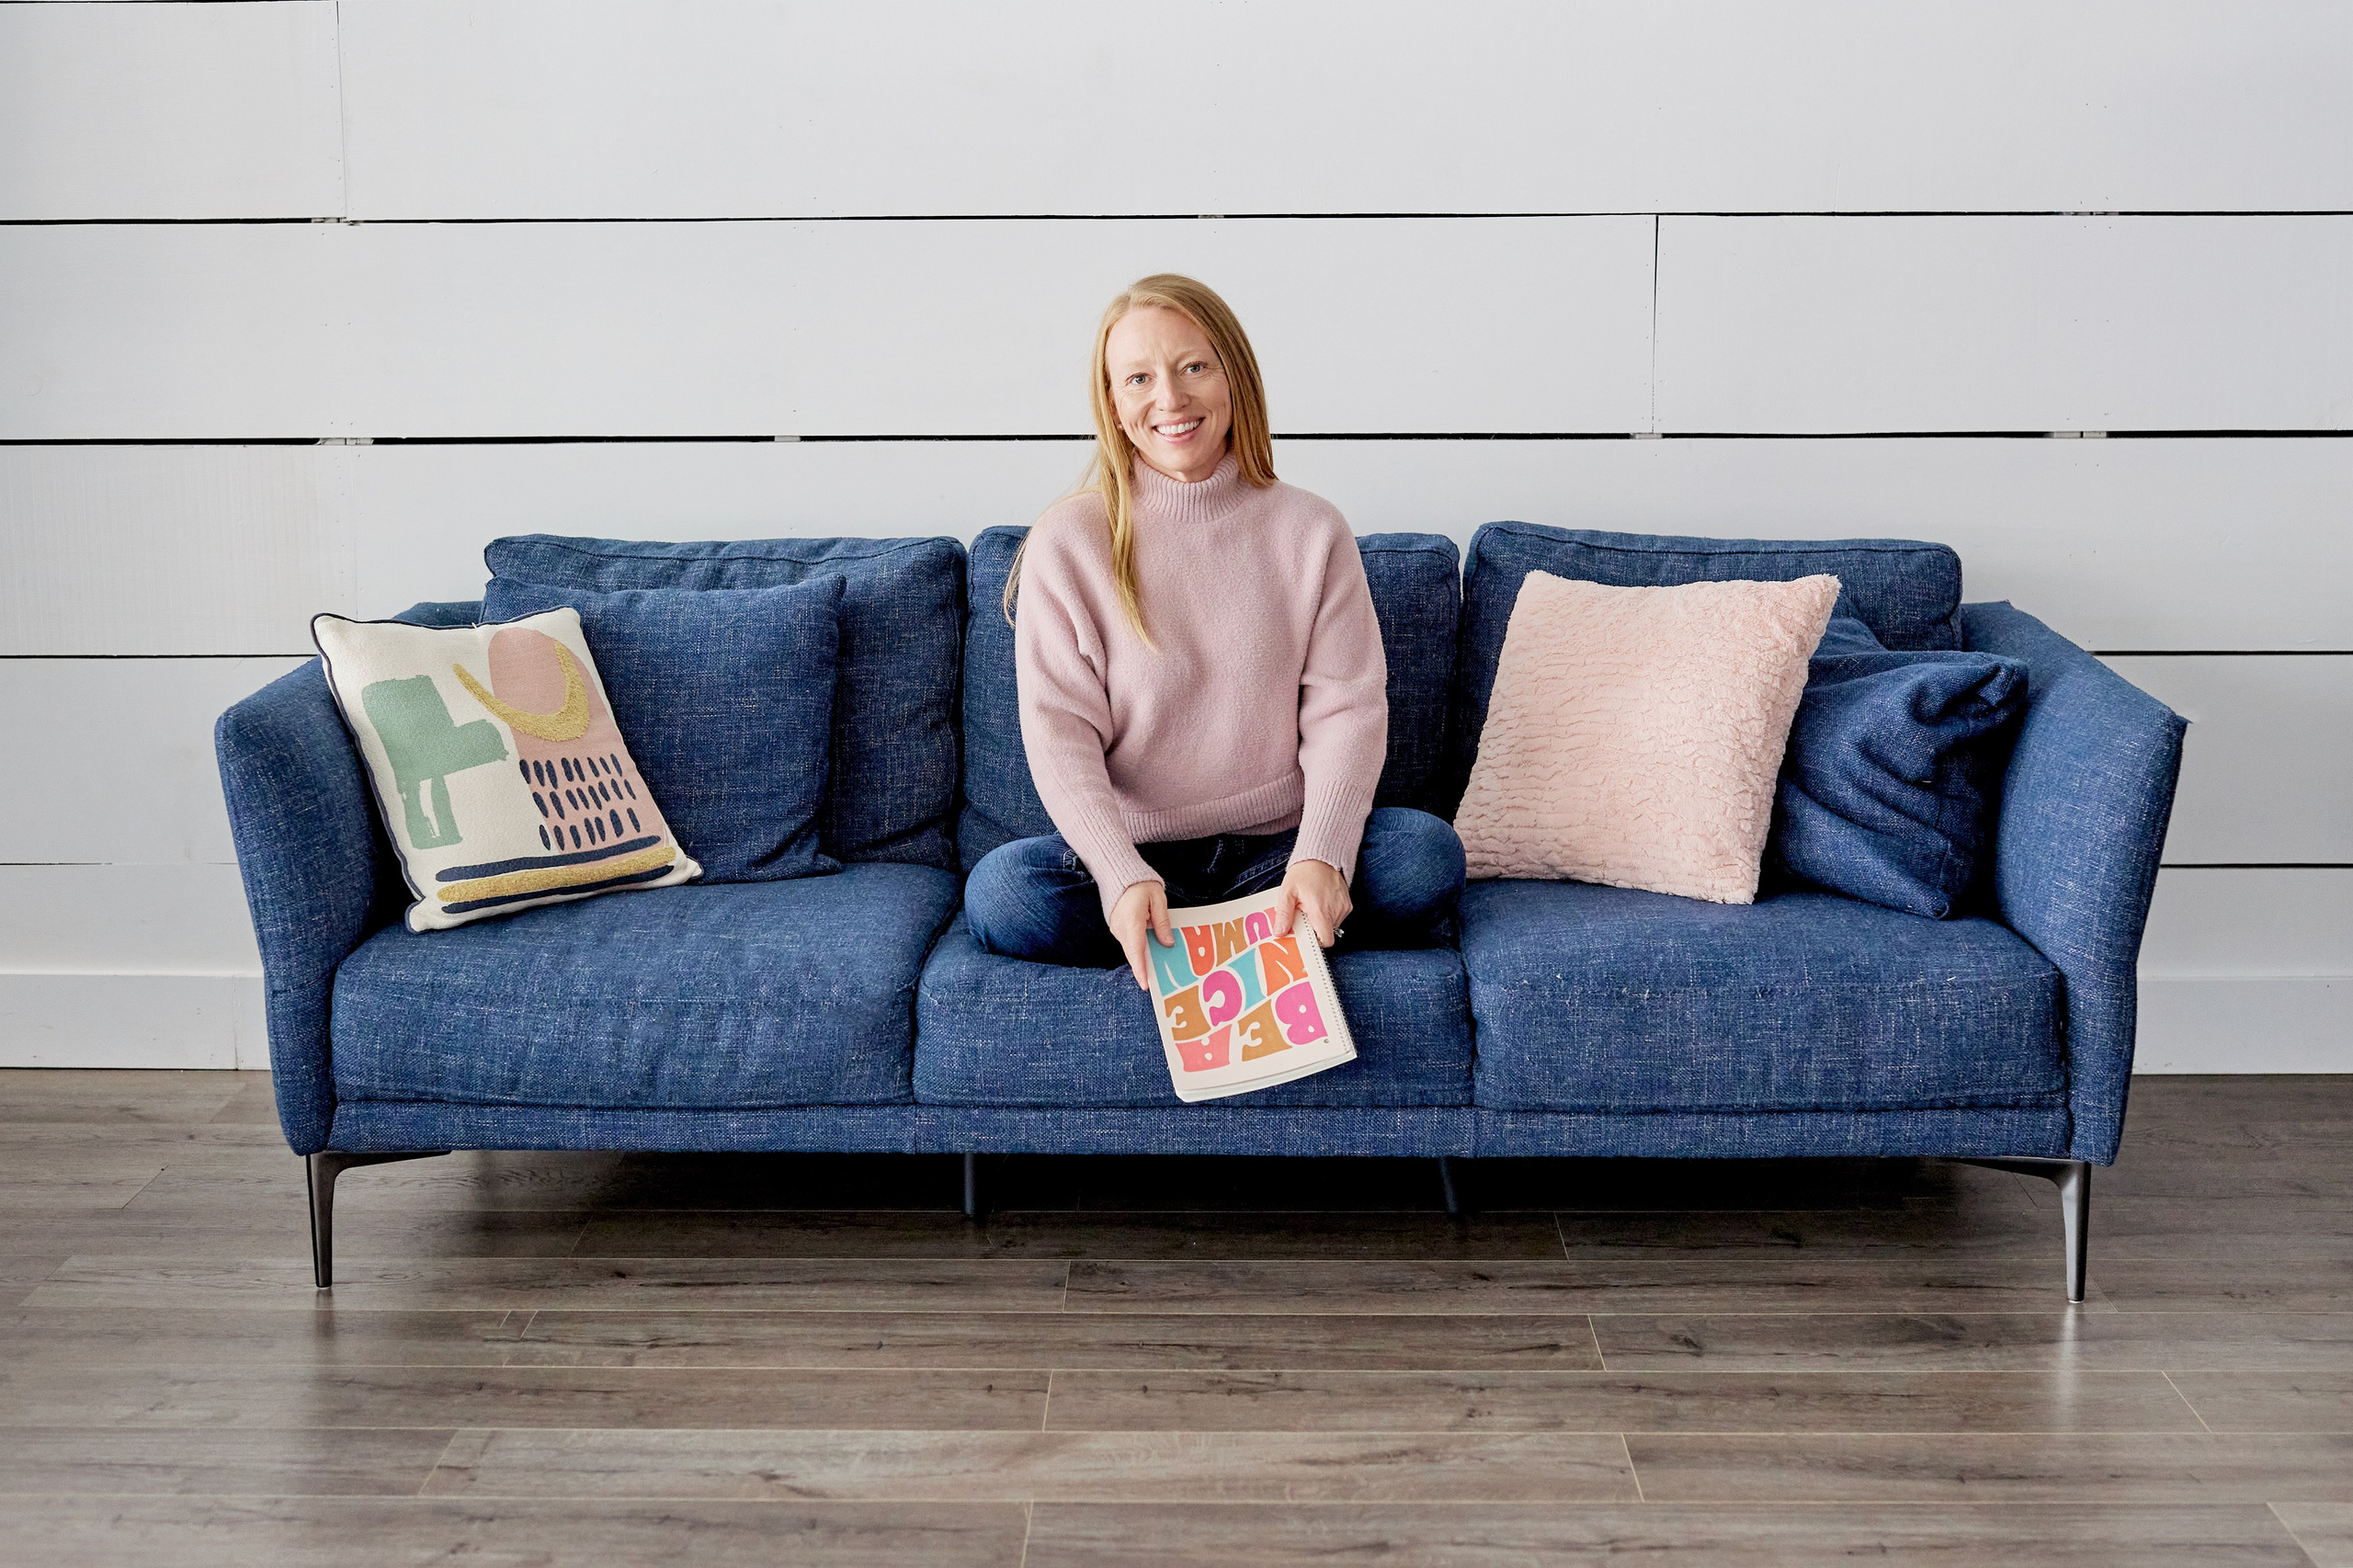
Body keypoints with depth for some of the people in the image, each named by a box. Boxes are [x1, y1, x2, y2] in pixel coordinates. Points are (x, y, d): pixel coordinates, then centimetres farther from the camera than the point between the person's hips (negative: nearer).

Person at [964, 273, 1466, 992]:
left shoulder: (1311, 531, 2)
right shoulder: (1068, 542, -2)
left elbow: (1346, 708, -3)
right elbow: (1059, 731, -9)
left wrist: (1320, 856, -22)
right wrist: (1124, 878, -25)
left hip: (1276, 847, 1)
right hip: (1131, 850, -1)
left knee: (1428, 853, -25)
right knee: (998, 891, -30)